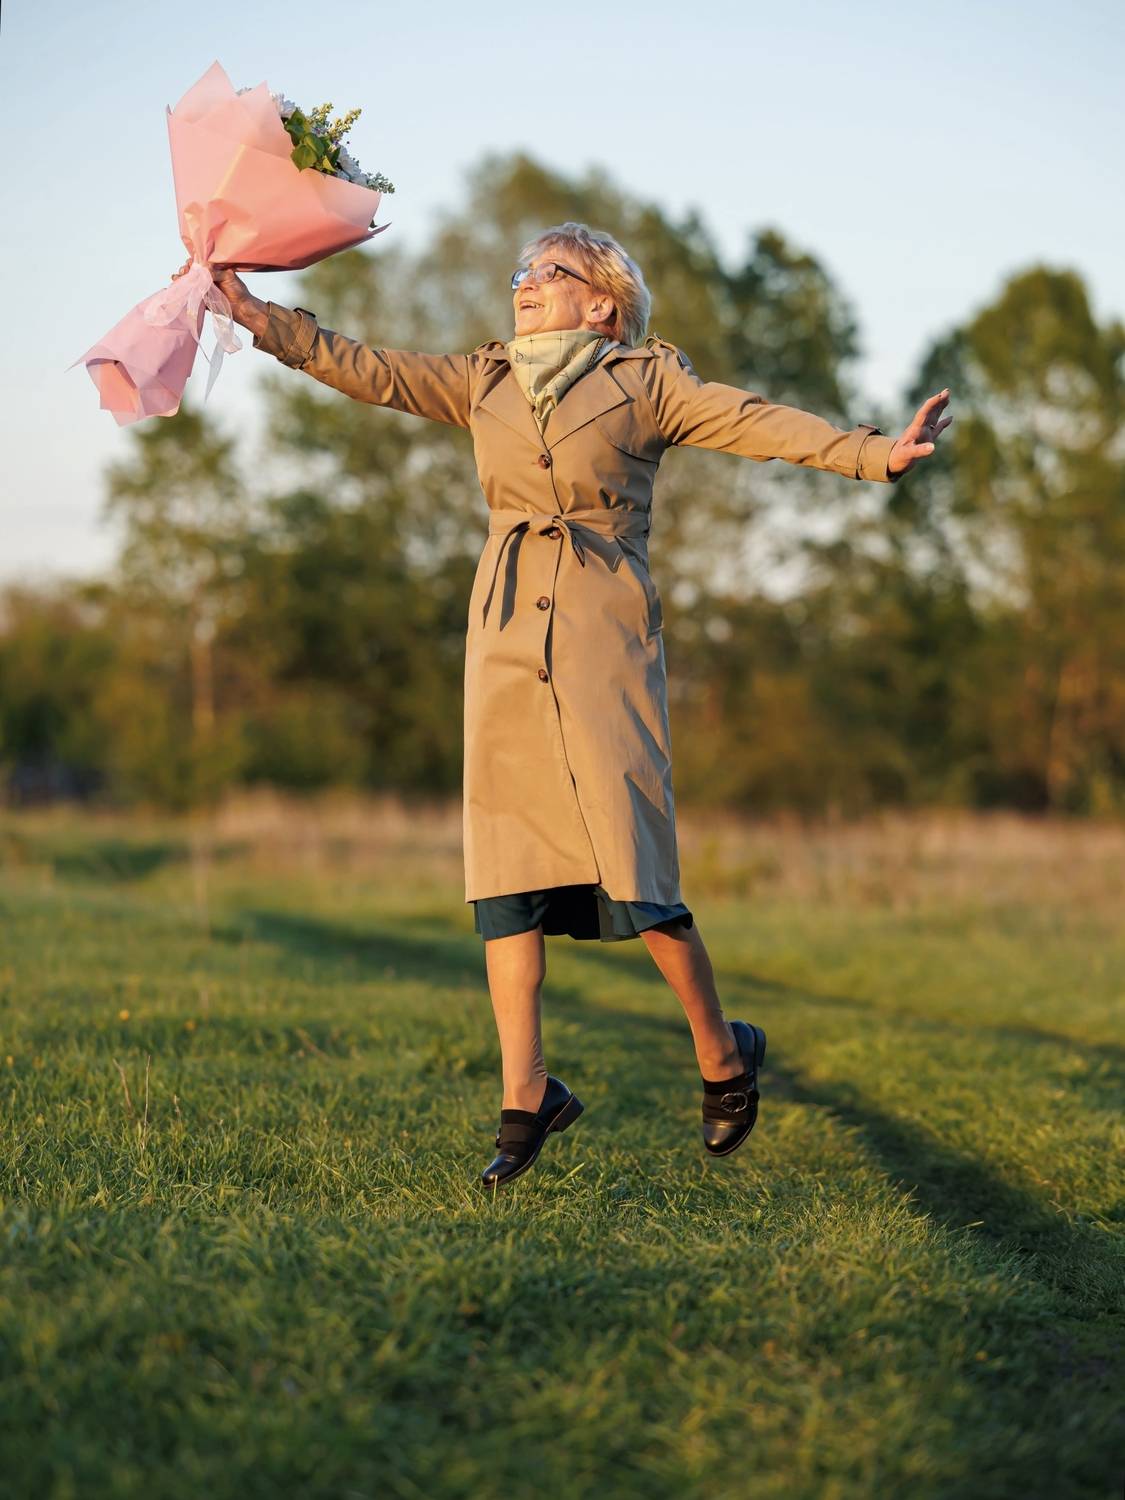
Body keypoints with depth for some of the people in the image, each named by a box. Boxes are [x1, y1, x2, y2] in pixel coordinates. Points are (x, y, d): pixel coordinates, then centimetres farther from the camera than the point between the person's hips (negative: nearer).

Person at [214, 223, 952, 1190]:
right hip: (506, 627, 4)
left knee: (631, 865, -8)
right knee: (507, 865, -1)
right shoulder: (486, 382, 17)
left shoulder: (645, 380, 6)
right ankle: (526, 1093, 5)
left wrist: (876, 454, -18)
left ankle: (722, 1054, 13)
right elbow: (371, 372, 15)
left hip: (604, 628, -4)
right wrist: (259, 315, 8)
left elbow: (753, 423, -5)